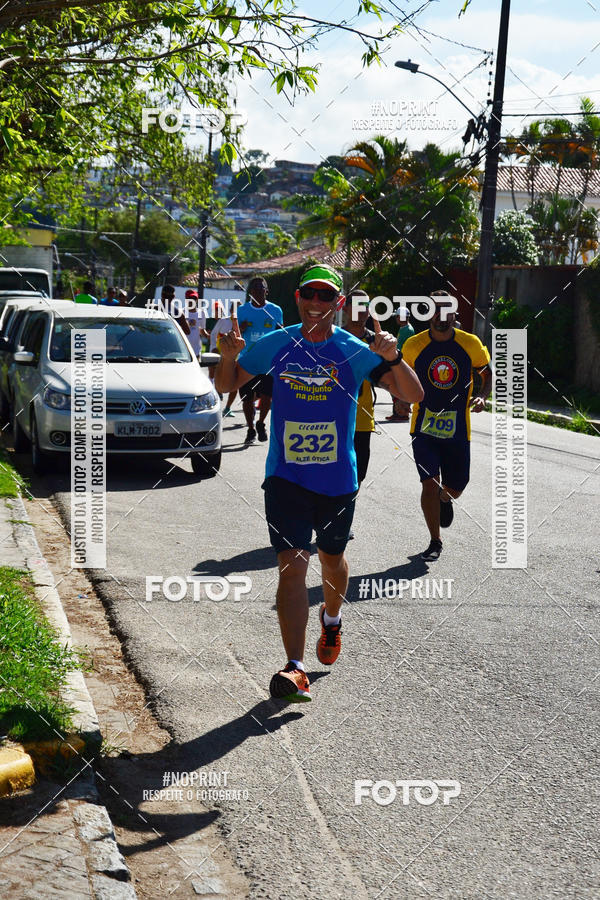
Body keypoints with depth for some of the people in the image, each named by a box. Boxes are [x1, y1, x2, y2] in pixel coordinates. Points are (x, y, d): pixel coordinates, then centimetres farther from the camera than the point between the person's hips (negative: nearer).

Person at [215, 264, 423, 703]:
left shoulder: (354, 351, -6)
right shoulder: (275, 345, -2)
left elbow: (415, 395, -10)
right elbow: (227, 386, 9)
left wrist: (393, 358, -28)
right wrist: (229, 357, -12)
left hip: (338, 480, 1)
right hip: (286, 478, -1)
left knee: (332, 558, 20)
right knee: (293, 565, -12)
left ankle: (332, 619, 52)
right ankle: (295, 670, -13)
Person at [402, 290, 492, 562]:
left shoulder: (471, 344, -3)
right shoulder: (413, 345, -4)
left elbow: (489, 373, 9)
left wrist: (482, 396, -10)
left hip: (457, 430, 1)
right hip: (424, 427, -1)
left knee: (455, 487, 9)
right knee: (429, 484, -8)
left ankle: (445, 500, 49)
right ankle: (435, 542, 10)